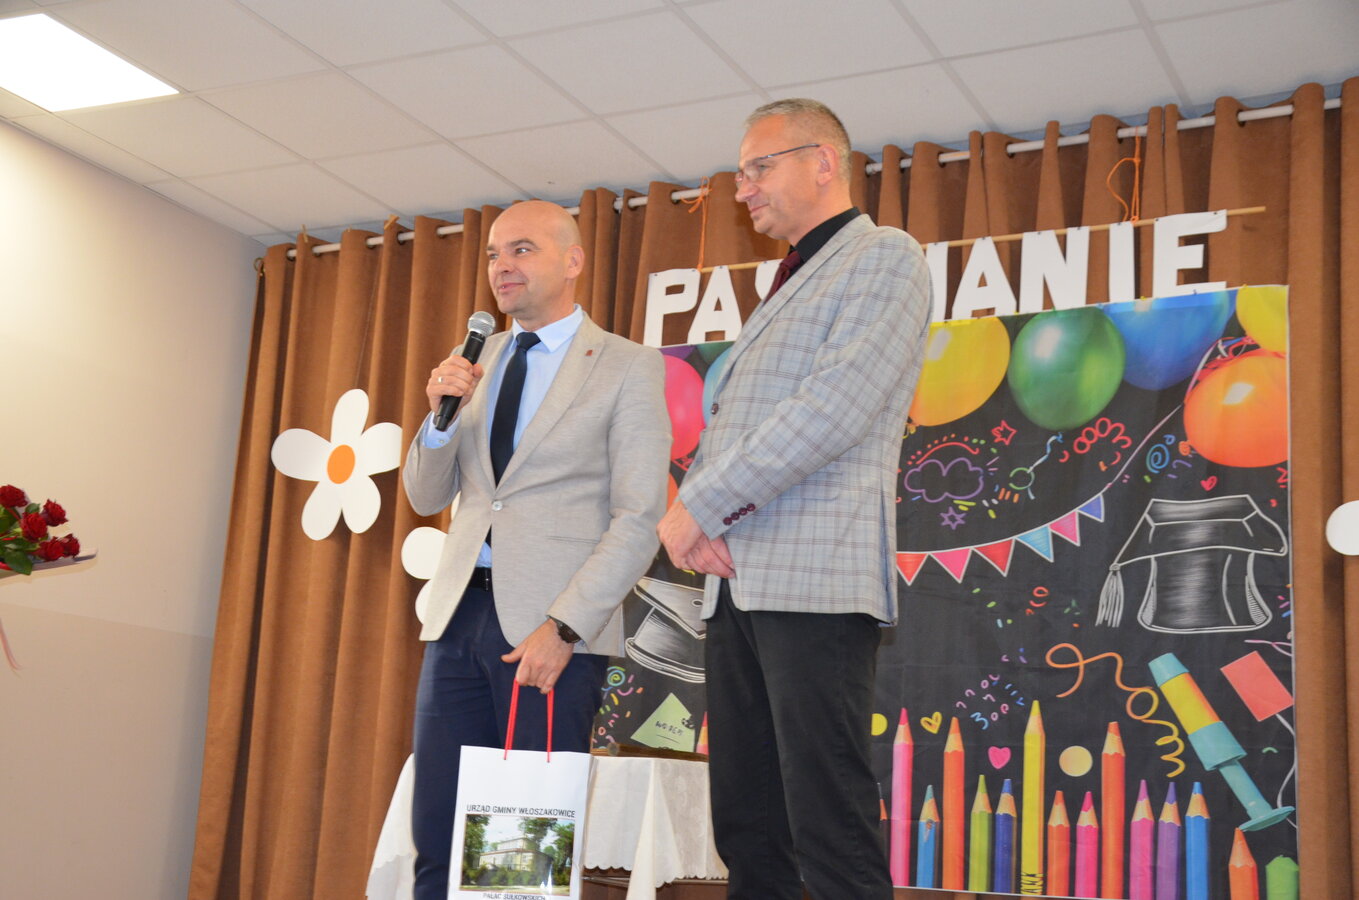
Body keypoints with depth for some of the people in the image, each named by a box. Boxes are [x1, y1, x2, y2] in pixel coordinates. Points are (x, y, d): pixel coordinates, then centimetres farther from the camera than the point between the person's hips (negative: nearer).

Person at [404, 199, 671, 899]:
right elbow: (425, 496, 18)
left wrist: (562, 628, -16)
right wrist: (442, 414, -2)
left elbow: (638, 521, -7)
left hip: (552, 624, -5)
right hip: (461, 612, 5)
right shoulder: (478, 361, 17)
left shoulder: (629, 368, 0)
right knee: (437, 841, 4)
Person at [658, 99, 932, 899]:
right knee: (747, 831, 8)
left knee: (831, 834, -11)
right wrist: (698, 513, 0)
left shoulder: (884, 258, 1)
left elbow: (837, 407, -14)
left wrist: (701, 503, -11)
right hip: (738, 583, 9)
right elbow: (725, 424, 22)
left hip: (814, 579, -9)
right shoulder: (786, 292, 27)